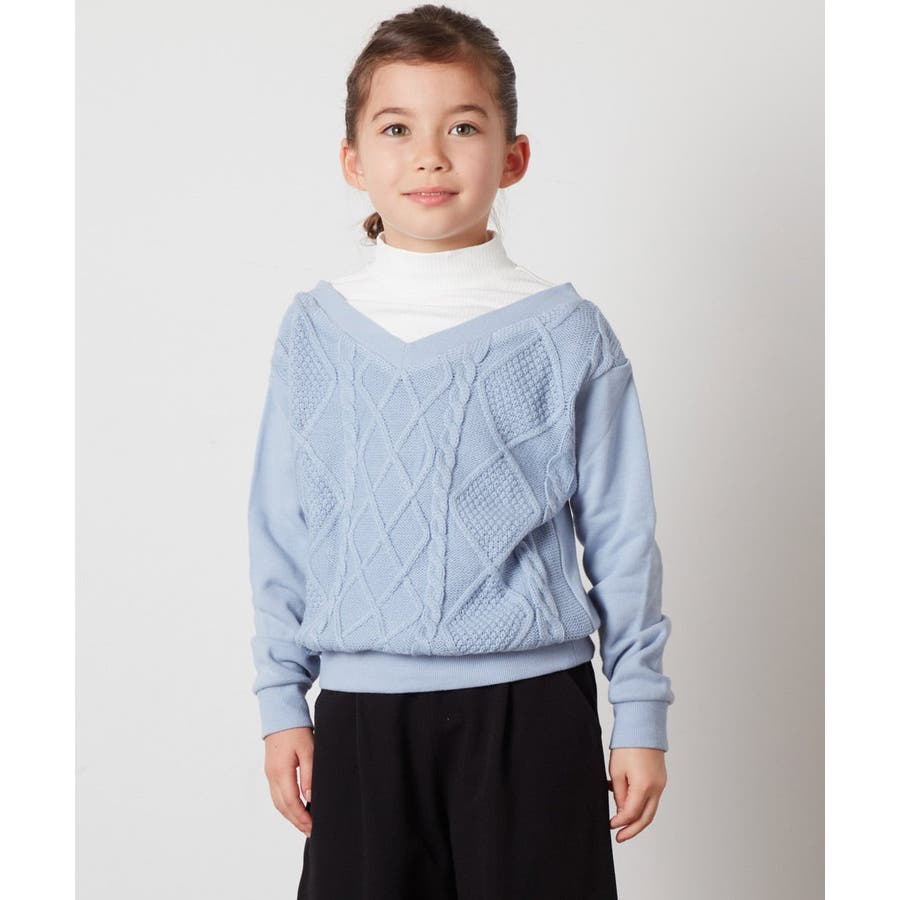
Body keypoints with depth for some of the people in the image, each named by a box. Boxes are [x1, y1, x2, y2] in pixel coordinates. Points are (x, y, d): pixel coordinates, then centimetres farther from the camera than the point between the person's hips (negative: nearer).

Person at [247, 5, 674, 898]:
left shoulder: (564, 332, 0)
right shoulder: (315, 330, 5)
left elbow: (620, 536, 4)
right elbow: (280, 533, 10)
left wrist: (640, 713, 4)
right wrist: (282, 702, 8)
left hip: (530, 707, -1)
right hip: (363, 711, 2)